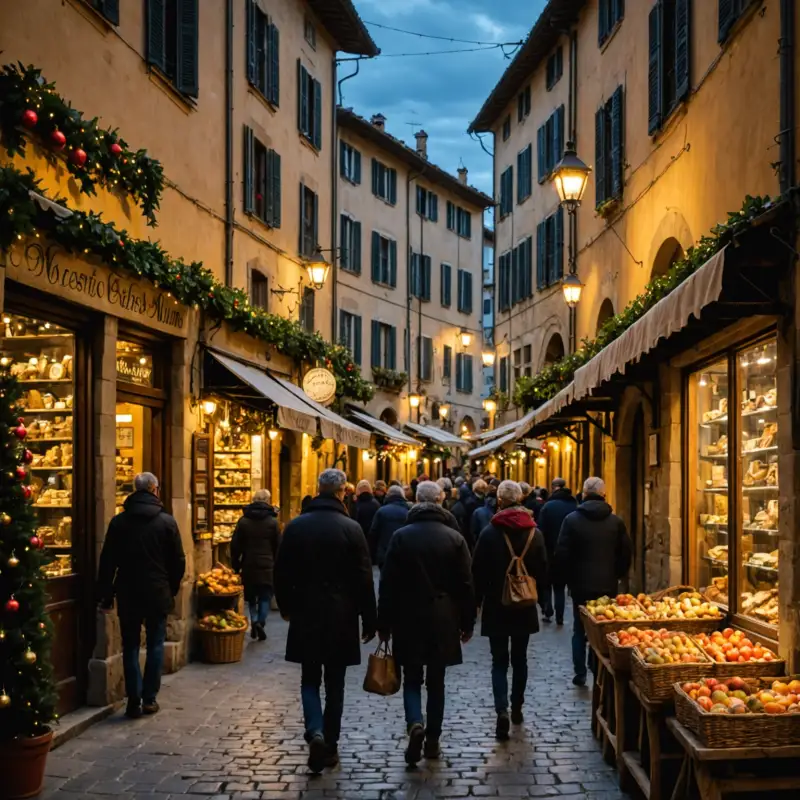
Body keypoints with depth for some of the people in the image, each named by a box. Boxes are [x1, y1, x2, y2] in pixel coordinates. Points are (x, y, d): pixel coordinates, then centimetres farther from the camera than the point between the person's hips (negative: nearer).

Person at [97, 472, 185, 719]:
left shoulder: (119, 522, -1)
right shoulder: (167, 521, -4)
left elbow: (107, 561, 1)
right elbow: (178, 561, -1)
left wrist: (106, 594, 8)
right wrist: (172, 589, 12)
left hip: (128, 594, 1)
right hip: (158, 594, -1)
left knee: (131, 646, 7)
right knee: (155, 644, 10)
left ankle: (134, 701, 4)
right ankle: (149, 698, 9)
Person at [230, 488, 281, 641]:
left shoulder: (243, 520, 1)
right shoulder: (272, 521, -3)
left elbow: (235, 545, 2)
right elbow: (278, 546, -1)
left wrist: (235, 565, 9)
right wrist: (277, 566, 8)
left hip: (248, 565, 2)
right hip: (267, 566, -2)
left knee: (251, 595, 16)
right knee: (265, 596, 5)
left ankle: (254, 620, 2)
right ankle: (260, 622, -13)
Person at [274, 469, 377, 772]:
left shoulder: (295, 526, -1)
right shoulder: (351, 528, -9)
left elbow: (282, 573, 5)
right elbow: (364, 578, -8)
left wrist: (286, 607, 20)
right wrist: (369, 620, 0)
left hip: (305, 614, 2)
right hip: (341, 616, -1)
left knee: (310, 679, 11)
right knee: (335, 682, 10)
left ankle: (315, 732, -11)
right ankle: (330, 746, 15)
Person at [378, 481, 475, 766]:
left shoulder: (401, 537, -6)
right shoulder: (455, 538, -3)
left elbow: (388, 584, -5)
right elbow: (466, 585, 0)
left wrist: (384, 624, 3)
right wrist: (467, 623, 9)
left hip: (408, 619, -1)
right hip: (443, 621, 1)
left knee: (412, 678, 8)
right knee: (436, 681, 11)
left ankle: (415, 724, -16)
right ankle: (433, 740, 15)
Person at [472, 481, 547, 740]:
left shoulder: (489, 533, -12)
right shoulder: (535, 533, -3)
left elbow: (478, 572, -8)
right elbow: (543, 570, 3)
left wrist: (477, 600, 4)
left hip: (496, 607, -2)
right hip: (525, 606, 2)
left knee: (499, 661, 2)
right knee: (519, 659, 17)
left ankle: (502, 710, -15)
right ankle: (517, 707, 26)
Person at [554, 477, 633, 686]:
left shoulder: (572, 519, -9)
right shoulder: (616, 521, -2)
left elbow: (562, 553, -9)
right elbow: (626, 552, 2)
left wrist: (565, 578, 4)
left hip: (581, 584, -1)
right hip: (608, 585, 2)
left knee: (580, 630, 10)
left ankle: (580, 674, 10)